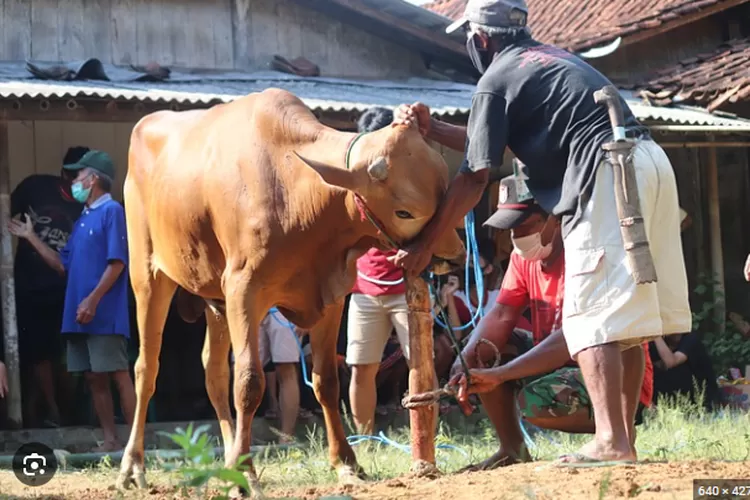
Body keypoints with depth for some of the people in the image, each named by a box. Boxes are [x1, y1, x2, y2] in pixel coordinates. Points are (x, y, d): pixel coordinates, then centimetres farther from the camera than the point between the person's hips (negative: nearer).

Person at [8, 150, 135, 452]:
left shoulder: (112, 212, -6)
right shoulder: (83, 220, 20)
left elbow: (117, 262, -15)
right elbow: (63, 265, 22)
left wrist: (93, 299, -21)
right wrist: (30, 237, 20)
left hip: (105, 315, -9)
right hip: (79, 316, 9)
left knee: (119, 376, -8)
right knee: (94, 379, 6)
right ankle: (110, 441, 8)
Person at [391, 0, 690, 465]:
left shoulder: (497, 80, 1)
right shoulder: (553, 57, 27)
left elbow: (475, 178, 1)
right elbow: (492, 142, 31)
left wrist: (425, 245, 7)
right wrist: (431, 127, 24)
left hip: (606, 176, -9)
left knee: (594, 316, -10)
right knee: (628, 319, 10)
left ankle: (612, 442, -18)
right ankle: (623, 439, 12)